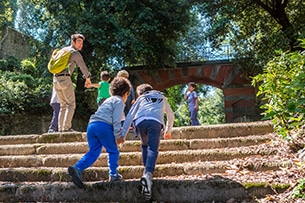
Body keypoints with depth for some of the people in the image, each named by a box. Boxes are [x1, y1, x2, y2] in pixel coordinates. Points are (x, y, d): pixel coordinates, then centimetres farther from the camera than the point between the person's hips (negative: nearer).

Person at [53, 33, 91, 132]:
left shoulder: (63, 49, 20)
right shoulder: (75, 53, -4)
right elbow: (83, 67, 1)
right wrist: (88, 78, 18)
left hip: (56, 79, 8)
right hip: (65, 79, -8)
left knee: (63, 105, 12)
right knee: (71, 105, -6)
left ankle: (60, 128, 6)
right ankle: (66, 127, -15)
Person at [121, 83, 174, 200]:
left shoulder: (141, 98, 32)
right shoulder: (162, 98, 38)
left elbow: (130, 115, 22)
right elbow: (171, 116, 45)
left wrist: (123, 134, 19)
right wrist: (168, 131, 58)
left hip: (140, 121, 1)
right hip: (155, 122, -1)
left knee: (145, 146, 23)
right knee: (153, 150, -10)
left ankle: (147, 172, 11)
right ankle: (148, 174, -34)